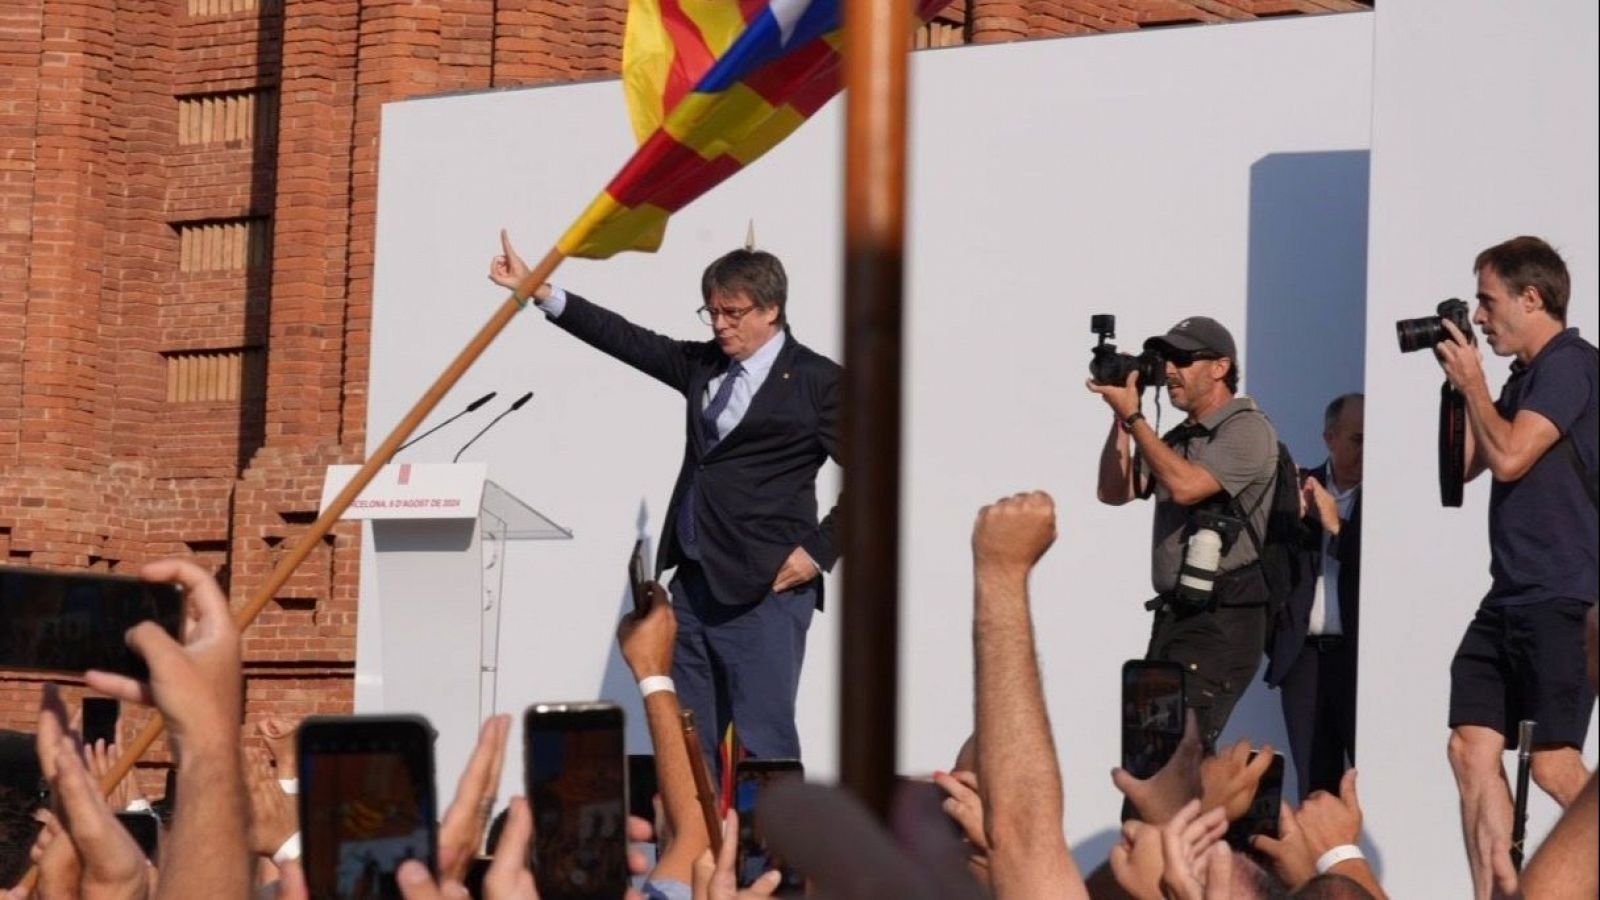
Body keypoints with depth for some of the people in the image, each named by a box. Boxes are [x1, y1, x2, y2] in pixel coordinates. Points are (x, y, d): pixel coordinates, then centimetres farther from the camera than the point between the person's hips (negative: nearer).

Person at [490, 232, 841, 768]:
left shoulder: (817, 382, -5)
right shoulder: (703, 365, 14)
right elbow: (628, 339, 15)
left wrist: (820, 550, -12)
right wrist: (537, 291, 12)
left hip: (767, 589, -7)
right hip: (694, 583, 7)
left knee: (764, 745, -7)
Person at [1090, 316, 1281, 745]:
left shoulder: (1247, 429, -6)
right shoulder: (1179, 437, 19)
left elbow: (1186, 486, -20)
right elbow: (1114, 492, 15)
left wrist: (1133, 416, -14)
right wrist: (1120, 417, 5)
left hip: (1222, 620, -9)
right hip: (1173, 614, 9)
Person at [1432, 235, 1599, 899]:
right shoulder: (1525, 378, 18)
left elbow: (1510, 457, -19)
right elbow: (1465, 464, 25)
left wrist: (1471, 383, -5)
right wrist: (1456, 382, 15)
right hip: (1510, 597, 9)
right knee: (1472, 750, 2)